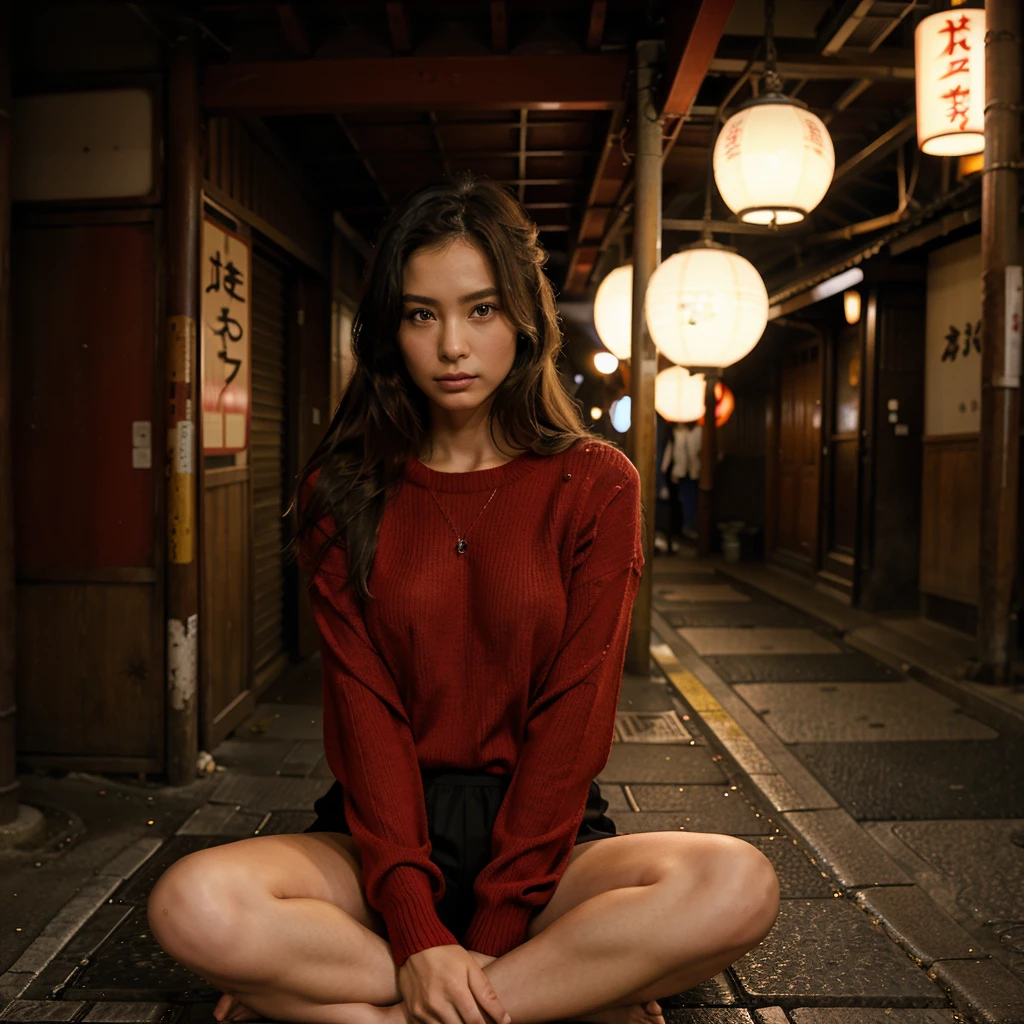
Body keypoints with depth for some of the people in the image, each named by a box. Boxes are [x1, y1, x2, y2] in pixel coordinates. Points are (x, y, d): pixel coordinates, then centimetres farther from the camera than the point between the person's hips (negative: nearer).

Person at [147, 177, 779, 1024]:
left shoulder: (595, 484, -2)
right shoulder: (344, 493, 1)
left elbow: (574, 715, -9)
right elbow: (363, 709, -7)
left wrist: (486, 938, -16)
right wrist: (416, 932, -19)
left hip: (544, 831, 0)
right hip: (385, 832, 1)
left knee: (738, 887, -28)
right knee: (193, 906, -27)